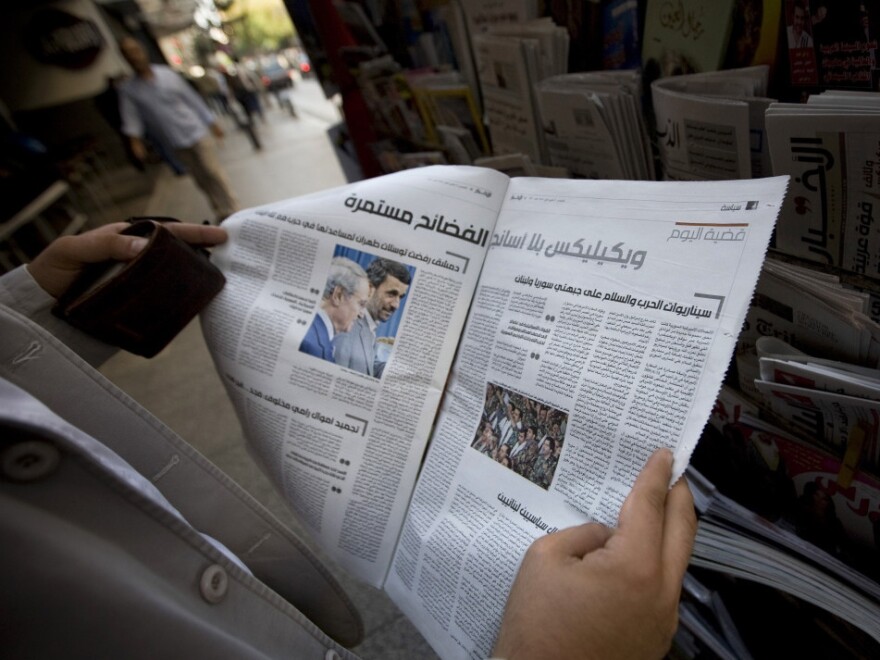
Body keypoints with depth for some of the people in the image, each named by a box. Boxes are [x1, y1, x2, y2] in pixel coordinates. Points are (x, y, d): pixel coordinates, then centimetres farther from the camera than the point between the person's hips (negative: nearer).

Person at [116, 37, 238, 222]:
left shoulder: (167, 74, 1)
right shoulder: (128, 89, 1)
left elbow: (192, 98, 5)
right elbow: (131, 117, -5)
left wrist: (212, 123, 6)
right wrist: (135, 140, -22)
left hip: (196, 132, -2)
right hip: (177, 143, 2)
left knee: (213, 173, -8)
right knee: (202, 180, 7)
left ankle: (232, 213, -1)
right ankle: (222, 214, 16)